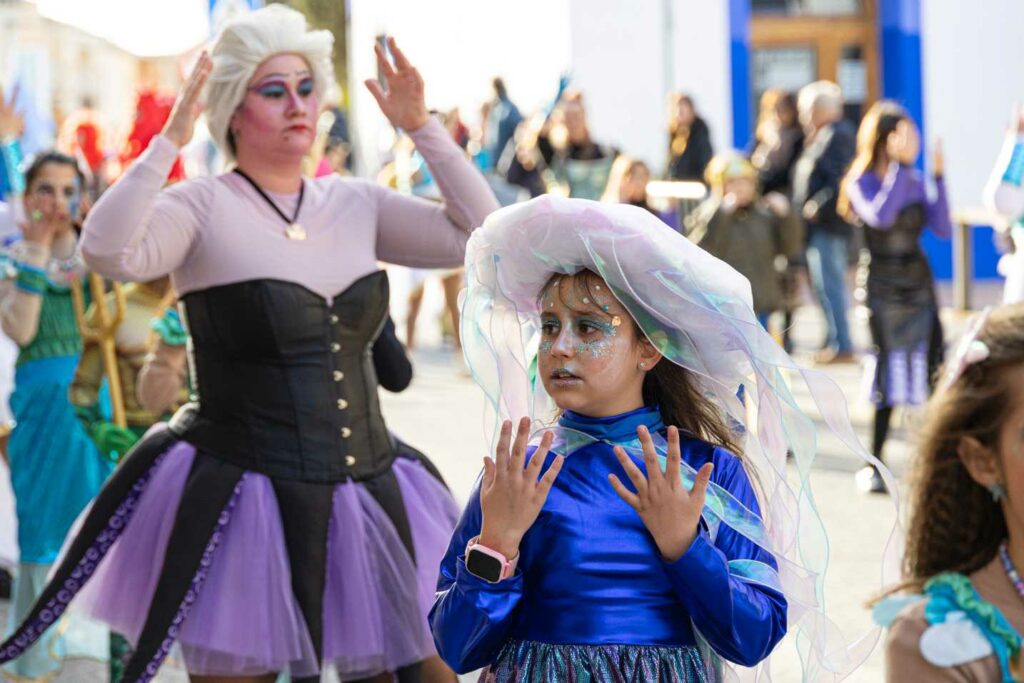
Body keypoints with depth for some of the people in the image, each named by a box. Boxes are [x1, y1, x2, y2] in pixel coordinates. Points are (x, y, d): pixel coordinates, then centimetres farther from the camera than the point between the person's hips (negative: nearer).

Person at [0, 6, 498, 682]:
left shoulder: (357, 204, 8)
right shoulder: (202, 208, -7)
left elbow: (483, 236, 2)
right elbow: (107, 251, -25)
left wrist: (423, 127, 0)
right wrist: (171, 140, -22)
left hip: (369, 494, 5)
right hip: (241, 496, -5)